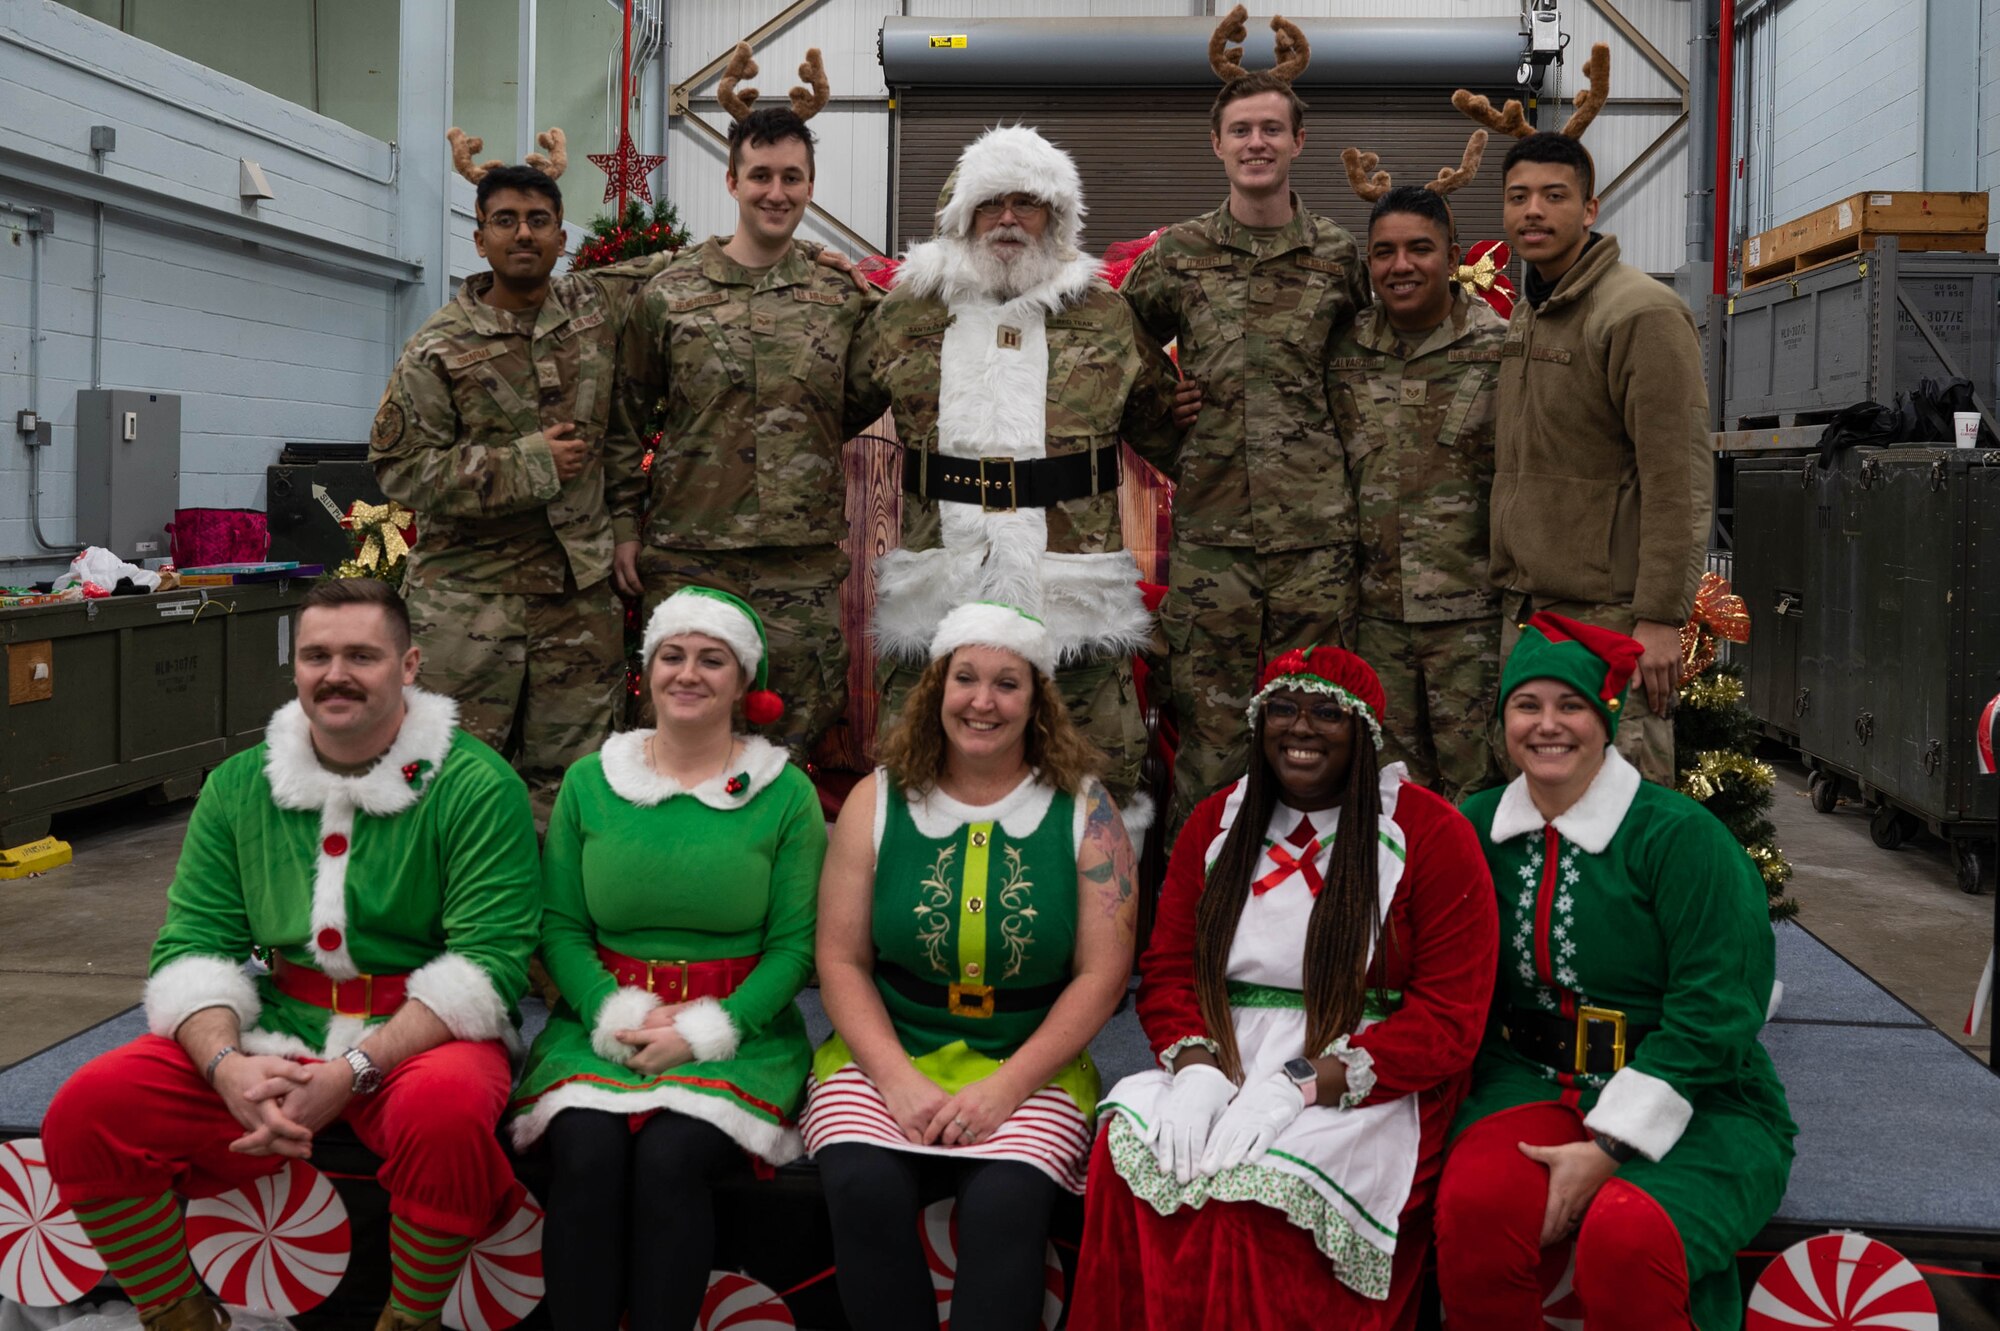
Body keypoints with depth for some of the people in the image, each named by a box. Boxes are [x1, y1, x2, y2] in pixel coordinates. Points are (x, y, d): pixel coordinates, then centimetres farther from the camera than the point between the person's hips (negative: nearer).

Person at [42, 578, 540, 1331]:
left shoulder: (476, 786, -8)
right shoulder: (238, 787, 8)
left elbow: (488, 962, -14)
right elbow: (193, 945, 4)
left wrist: (356, 1070, -24)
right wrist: (228, 1064, -16)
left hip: (422, 1035, -4)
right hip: (275, 1030, 5)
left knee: (446, 1111, -37)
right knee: (85, 1110, -13)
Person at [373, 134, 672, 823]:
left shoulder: (597, 306, 8)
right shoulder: (439, 347, -2)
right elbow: (401, 468, -7)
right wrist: (527, 464, -13)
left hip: (582, 593, 3)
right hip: (470, 595, -3)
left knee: (567, 780, 8)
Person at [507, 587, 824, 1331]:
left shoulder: (785, 794, 3)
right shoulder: (590, 782, 9)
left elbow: (794, 944, -1)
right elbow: (560, 928, 5)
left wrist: (705, 1029, -13)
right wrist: (616, 1015, -12)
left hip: (737, 1030, -1)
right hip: (603, 1024, 2)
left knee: (669, 1158, -28)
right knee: (584, 1154, -26)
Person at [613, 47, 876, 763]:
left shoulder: (844, 295, 6)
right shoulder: (670, 292, 3)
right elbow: (625, 419, 8)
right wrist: (623, 524, 5)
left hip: (808, 566, 1)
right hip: (689, 557, -1)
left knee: (795, 744, 6)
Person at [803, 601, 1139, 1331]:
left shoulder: (1084, 811, 1)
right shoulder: (878, 801, 4)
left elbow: (1102, 972, -2)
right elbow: (841, 959, 2)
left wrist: (1007, 1086, -12)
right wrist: (898, 1080, -12)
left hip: (1030, 1069, -1)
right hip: (887, 1054, 1)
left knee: (1006, 1203, -30)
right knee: (863, 1187, -27)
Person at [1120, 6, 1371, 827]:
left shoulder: (1340, 257, 6)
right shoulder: (1177, 255, 6)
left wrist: (1334, 444, 8)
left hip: (1315, 526, 1)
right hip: (1209, 523, 0)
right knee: (1210, 730, 3)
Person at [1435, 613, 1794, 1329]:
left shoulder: (1681, 836, -9)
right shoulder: (1481, 827, 6)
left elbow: (1713, 1014, -14)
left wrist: (1607, 1148, -19)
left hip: (1695, 1105, -3)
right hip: (1532, 1082, 3)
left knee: (1625, 1237, -33)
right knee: (1474, 1202, -29)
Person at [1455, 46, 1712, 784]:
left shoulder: (1641, 314, -12)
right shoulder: (1524, 316, 16)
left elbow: (1678, 481, -18)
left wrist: (1661, 618, -21)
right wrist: (1513, 597, 15)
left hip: (1608, 619, -9)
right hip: (1526, 615, 9)